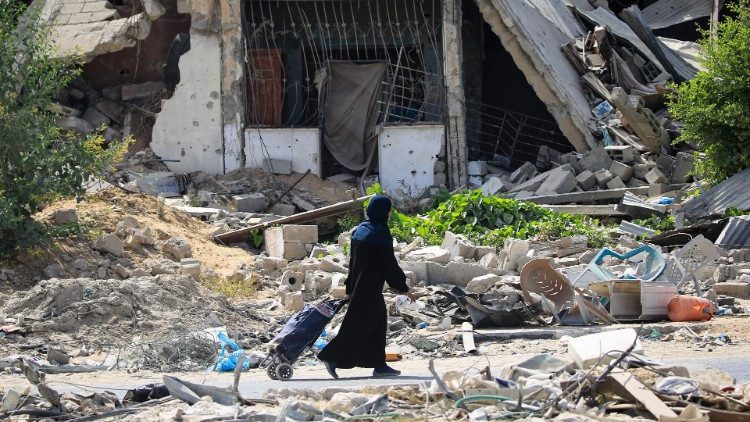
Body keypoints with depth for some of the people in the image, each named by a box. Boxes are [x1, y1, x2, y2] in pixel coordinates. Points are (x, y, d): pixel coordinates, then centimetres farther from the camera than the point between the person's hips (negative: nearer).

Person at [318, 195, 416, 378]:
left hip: (359, 283, 9)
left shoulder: (360, 229, 8)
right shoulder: (380, 232, -17)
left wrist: (350, 288, 20)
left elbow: (353, 260, 13)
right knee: (360, 324, -3)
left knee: (378, 322, 13)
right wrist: (404, 288, -7)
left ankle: (379, 365, 14)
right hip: (371, 286, -9)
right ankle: (332, 358, -3)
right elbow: (389, 263, -15)